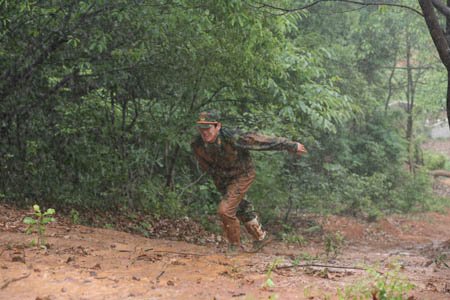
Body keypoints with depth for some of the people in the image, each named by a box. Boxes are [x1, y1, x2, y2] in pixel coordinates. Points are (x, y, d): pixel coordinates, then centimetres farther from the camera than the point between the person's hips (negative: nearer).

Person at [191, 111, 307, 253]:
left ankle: (235, 246, 3)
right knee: (242, 209, 20)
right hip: (222, 178, 6)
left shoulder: (233, 138, -36)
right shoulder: (197, 145, -22)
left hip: (242, 175, -6)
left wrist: (292, 146, -22)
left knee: (225, 210, -17)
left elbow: (261, 141, -28)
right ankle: (260, 237, 41)